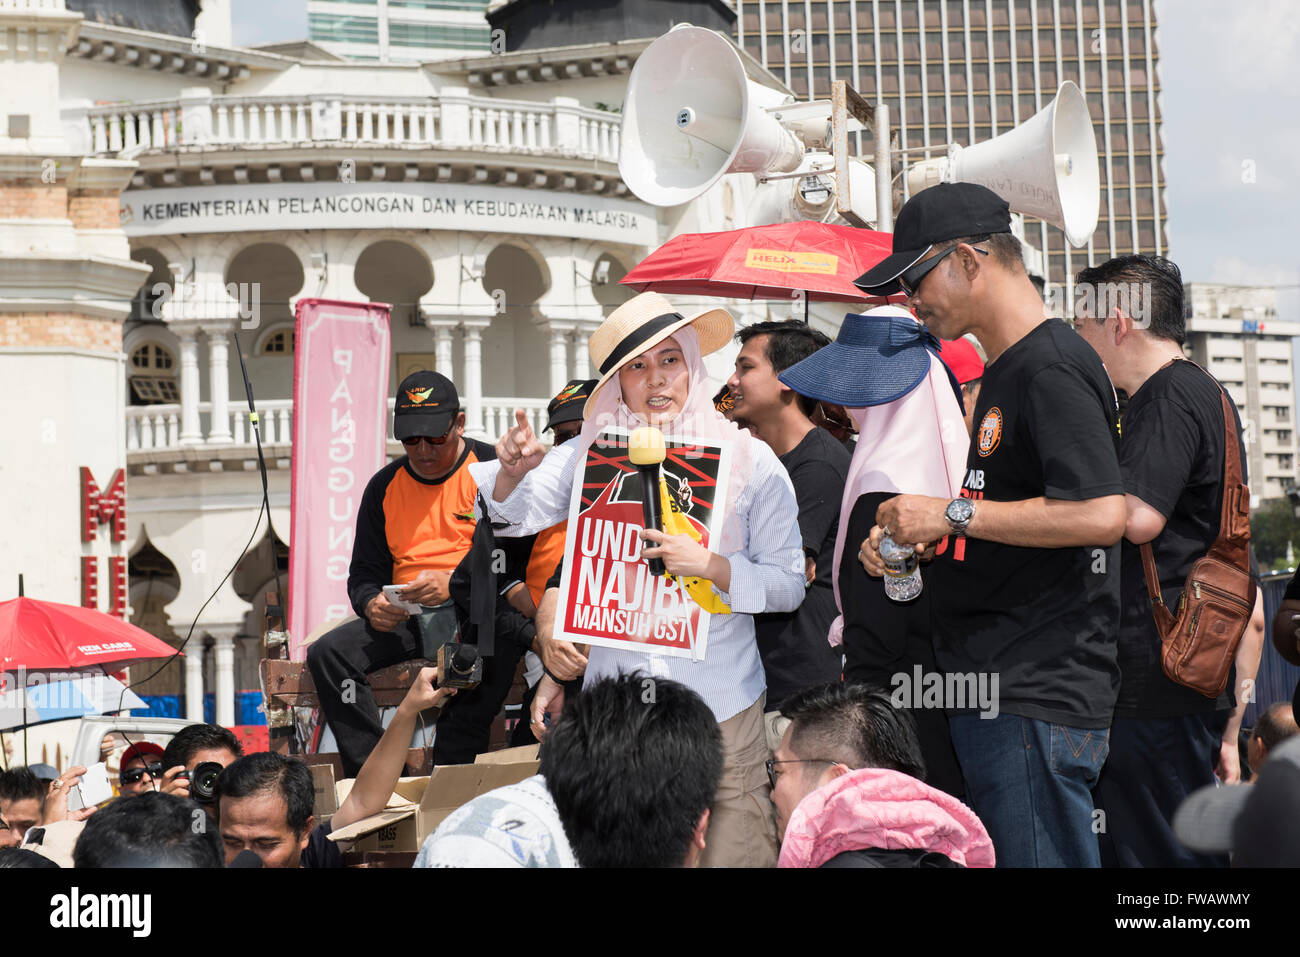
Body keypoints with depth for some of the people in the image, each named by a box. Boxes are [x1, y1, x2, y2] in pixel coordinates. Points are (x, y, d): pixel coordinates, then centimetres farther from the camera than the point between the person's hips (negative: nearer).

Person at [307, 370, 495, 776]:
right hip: (403, 617, 5)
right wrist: (372, 604, -5)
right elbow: (364, 573, 19)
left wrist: (453, 584, -22)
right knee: (327, 653, -19)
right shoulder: (385, 486, 16)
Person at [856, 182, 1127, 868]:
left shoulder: (1052, 367, -13)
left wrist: (954, 513, -18)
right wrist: (912, 537, 12)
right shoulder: (1004, 373, 20)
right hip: (991, 693, 10)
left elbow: (1100, 515, -25)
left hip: (1038, 700, -10)